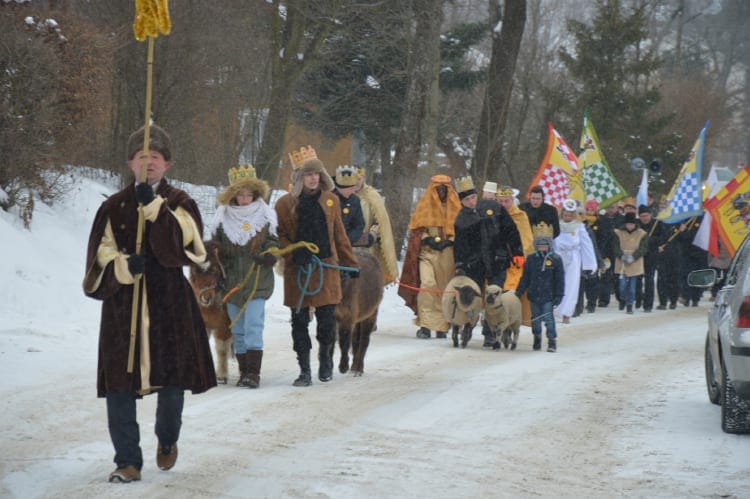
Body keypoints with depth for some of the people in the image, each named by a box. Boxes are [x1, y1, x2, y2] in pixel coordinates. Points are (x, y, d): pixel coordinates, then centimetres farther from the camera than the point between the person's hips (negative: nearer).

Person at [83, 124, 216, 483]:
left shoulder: (180, 203, 6)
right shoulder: (113, 207, 9)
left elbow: (178, 245, -13)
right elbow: (100, 258, 4)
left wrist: (152, 204, -18)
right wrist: (125, 266, -16)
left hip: (170, 305, 0)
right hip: (122, 305, 1)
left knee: (172, 381, 4)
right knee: (120, 386, -6)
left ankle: (167, 440, 33)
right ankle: (128, 461, 1)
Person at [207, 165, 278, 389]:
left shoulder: (266, 216, 4)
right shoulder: (223, 217, 6)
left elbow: (273, 242, 10)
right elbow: (214, 246, 13)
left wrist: (267, 256, -10)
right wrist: (220, 261, -6)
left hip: (258, 281, -3)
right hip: (232, 282, 3)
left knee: (253, 326, -12)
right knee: (238, 329, 8)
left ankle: (254, 372, -13)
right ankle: (244, 371, 17)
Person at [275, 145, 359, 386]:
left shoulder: (330, 200, 8)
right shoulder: (285, 203, 1)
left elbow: (339, 235, 15)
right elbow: (280, 237, 2)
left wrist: (350, 263, 16)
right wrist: (295, 254, -15)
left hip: (327, 268, 1)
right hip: (298, 270, -1)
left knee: (327, 319, -1)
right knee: (299, 321, 1)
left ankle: (325, 357, 27)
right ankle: (304, 370, 10)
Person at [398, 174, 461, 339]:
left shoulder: (455, 207, 12)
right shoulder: (425, 205, 10)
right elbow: (416, 228, 8)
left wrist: (449, 241, -6)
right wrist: (428, 240, -8)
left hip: (448, 253, 1)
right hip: (427, 252, -1)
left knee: (445, 290, 0)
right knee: (427, 285, -18)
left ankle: (442, 327, 6)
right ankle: (425, 325, -19)